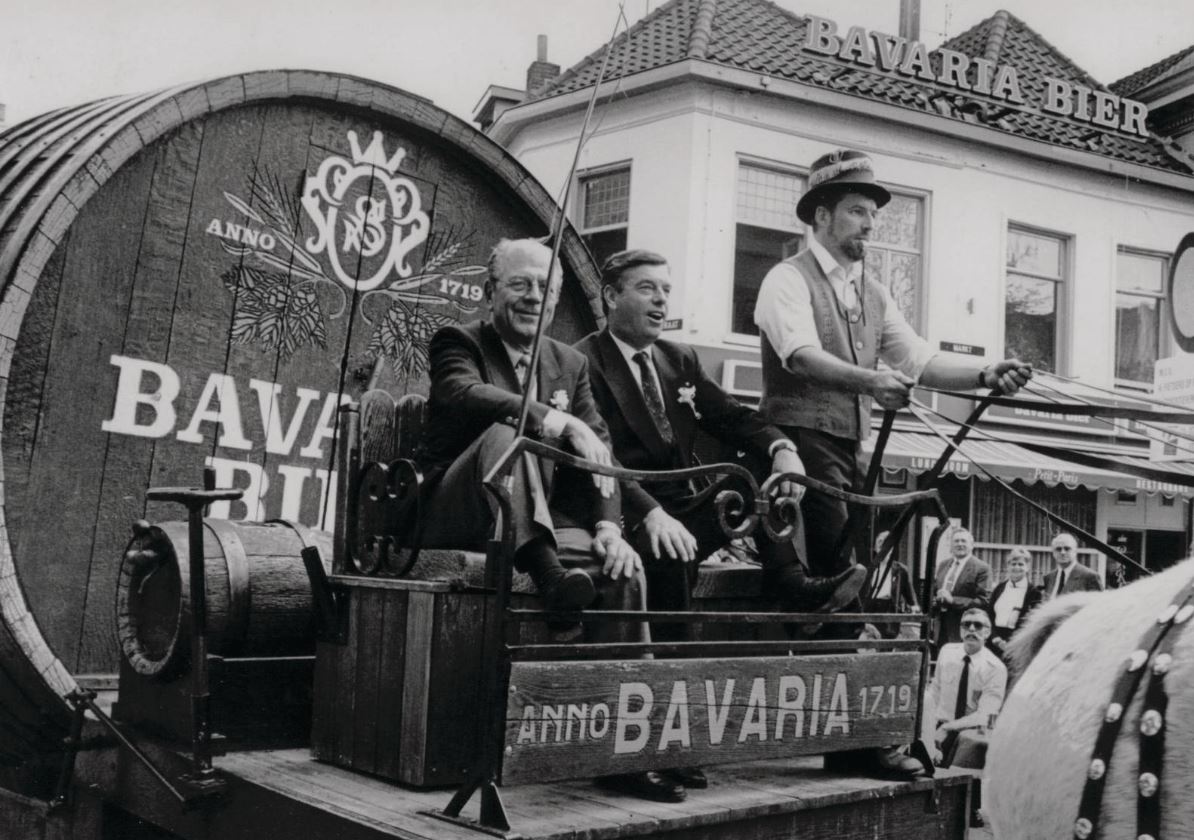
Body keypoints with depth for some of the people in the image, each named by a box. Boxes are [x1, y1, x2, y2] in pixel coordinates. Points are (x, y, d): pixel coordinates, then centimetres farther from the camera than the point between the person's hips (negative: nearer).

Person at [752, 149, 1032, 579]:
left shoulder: (874, 293, 18)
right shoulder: (789, 279, -6)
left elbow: (920, 360, 9)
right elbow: (801, 355, -23)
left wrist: (985, 375, -9)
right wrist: (869, 380, -39)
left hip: (851, 447, 8)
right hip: (802, 441, -8)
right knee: (836, 572, -17)